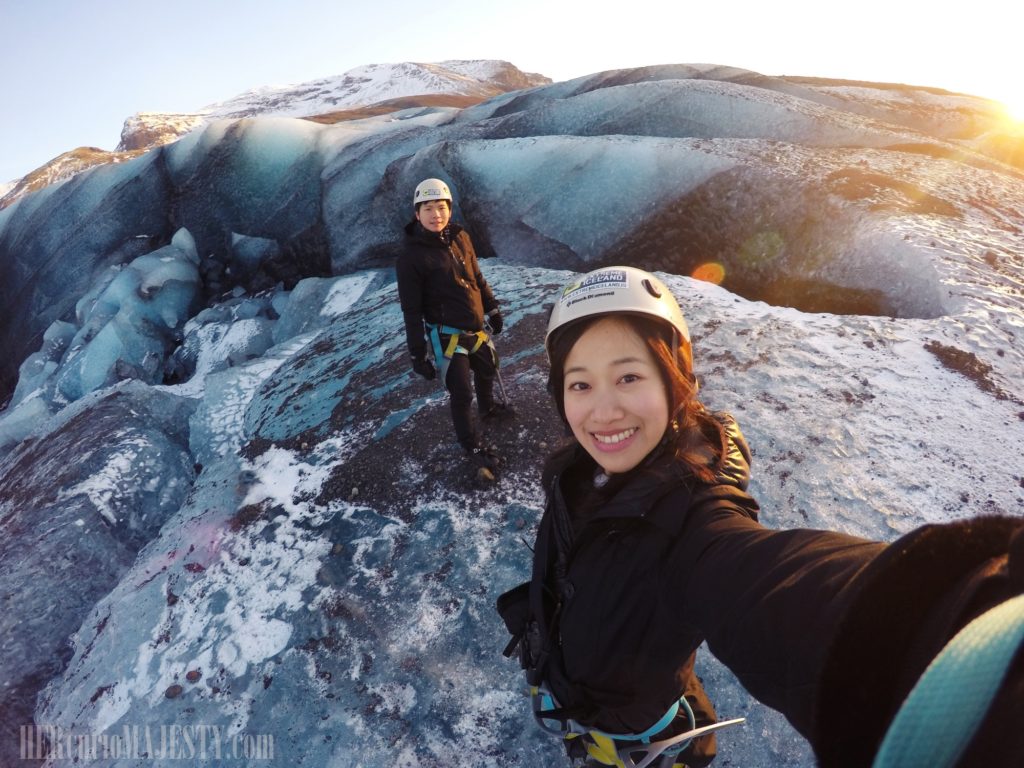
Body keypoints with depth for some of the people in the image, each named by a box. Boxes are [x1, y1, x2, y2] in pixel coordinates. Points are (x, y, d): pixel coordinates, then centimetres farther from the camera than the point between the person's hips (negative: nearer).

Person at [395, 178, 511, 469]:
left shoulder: (460, 238, -2)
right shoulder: (411, 256, -18)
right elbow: (411, 310, -17)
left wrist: (492, 309, 17)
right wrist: (418, 354, -16)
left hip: (477, 327, 7)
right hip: (447, 336, -6)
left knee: (488, 370, 26)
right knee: (461, 394, 0)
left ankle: (488, 407, 57)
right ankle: (470, 444, 24)